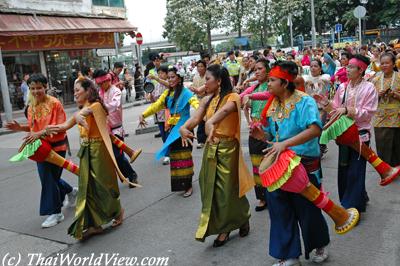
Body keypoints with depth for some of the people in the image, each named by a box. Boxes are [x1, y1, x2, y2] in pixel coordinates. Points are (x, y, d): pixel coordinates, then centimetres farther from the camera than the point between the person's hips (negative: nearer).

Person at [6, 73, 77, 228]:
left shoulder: (54, 103, -14)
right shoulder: (32, 106, 6)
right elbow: (33, 127, 13)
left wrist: (40, 133, -28)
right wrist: (20, 128, -6)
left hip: (56, 146, -7)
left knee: (50, 179, -2)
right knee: (49, 177, 14)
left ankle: (55, 213, 12)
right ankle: (71, 191, 41)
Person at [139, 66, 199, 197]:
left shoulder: (185, 92, -10)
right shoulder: (167, 93, 10)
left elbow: (195, 102, -26)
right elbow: (156, 105, 7)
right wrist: (143, 115, -6)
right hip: (171, 128, 6)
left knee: (183, 156, -3)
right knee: (174, 156, 10)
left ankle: (188, 185, 8)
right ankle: (180, 184, 22)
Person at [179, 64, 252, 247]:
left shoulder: (232, 97, -11)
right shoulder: (207, 100, 8)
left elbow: (225, 110, -33)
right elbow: (196, 118, -5)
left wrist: (211, 122, -54)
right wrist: (183, 127, -27)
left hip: (228, 148, -6)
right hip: (211, 148, 6)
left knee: (228, 189, 4)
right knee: (211, 188, 8)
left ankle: (243, 219, 32)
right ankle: (222, 228, 22)